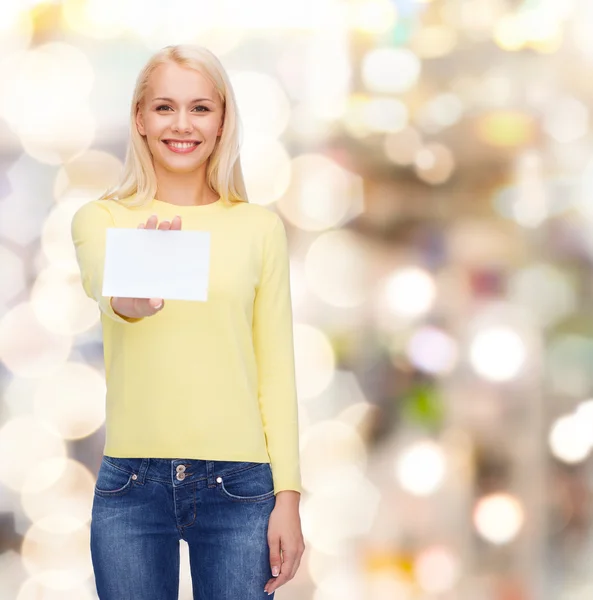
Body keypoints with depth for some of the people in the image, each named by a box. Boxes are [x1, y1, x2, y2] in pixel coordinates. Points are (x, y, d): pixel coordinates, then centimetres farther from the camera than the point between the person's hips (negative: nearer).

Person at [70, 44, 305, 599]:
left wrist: (288, 496, -2)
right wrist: (130, 298, -44)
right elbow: (100, 282, -20)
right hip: (131, 483, 0)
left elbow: (276, 367, 4)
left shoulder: (259, 227, 5)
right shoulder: (100, 219, 3)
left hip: (238, 487, 0)